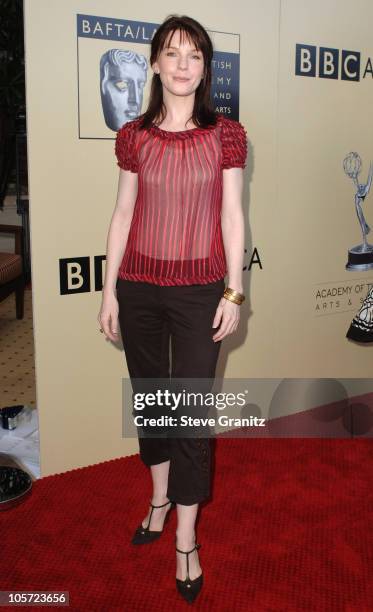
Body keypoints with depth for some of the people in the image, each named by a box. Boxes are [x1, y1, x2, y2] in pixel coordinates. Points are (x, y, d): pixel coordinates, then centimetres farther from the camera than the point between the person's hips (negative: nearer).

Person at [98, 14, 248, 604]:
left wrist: (234, 292, -4)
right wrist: (109, 291, 4)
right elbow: (123, 214, 5)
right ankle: (160, 499, 39)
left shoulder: (226, 134, -1)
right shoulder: (133, 135, 3)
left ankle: (186, 539, 18)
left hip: (200, 291, -2)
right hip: (139, 287, 3)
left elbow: (232, 215, -1)